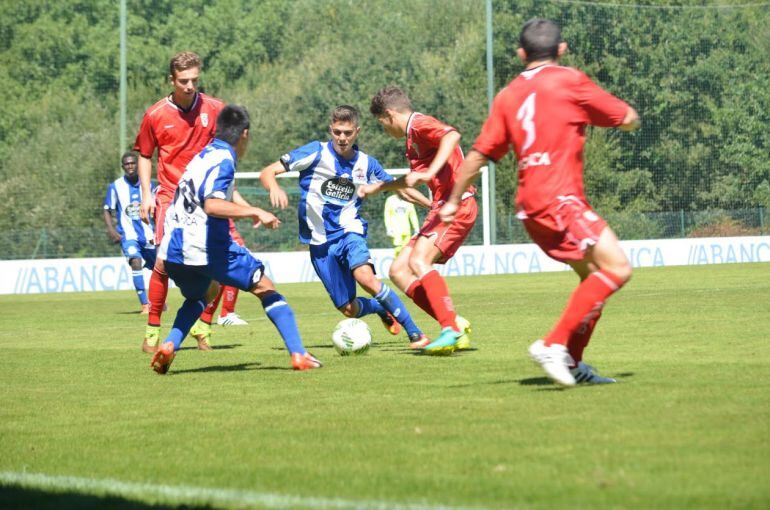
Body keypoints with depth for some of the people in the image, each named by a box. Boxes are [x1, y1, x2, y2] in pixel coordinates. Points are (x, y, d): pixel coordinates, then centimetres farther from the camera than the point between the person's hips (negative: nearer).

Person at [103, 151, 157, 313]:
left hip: (147, 234, 3)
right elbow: (107, 210, 2)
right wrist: (111, 229, -13)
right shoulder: (115, 187, -3)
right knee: (135, 262, -26)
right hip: (128, 235, -3)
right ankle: (145, 305, -24)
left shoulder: (148, 185, 3)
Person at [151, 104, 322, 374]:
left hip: (173, 250, 8)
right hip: (206, 248, -8)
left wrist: (245, 211, 40)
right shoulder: (223, 161, -9)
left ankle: (169, 345, 12)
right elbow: (212, 205, -25)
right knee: (266, 289, 4)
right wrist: (254, 211, -23)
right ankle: (298, 354, -5)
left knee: (201, 294, 35)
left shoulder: (205, 155, 19)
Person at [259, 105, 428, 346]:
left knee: (365, 277, -32)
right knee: (349, 309, -2)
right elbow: (267, 172, -11)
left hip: (349, 231, 0)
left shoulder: (366, 163, 2)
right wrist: (275, 188, -34)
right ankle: (382, 308, 34)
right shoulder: (316, 152, -8)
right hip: (320, 242, 0)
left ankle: (415, 333, -22)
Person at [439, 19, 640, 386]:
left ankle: (571, 362, 12)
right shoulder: (569, 81, -1)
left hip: (530, 205, 8)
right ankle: (554, 344, -23)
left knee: (593, 274, 16)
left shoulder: (508, 96, 16)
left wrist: (453, 201, 29)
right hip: (559, 198, -8)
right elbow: (629, 120, 6)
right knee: (617, 268, -15)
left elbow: (478, 154, 17)